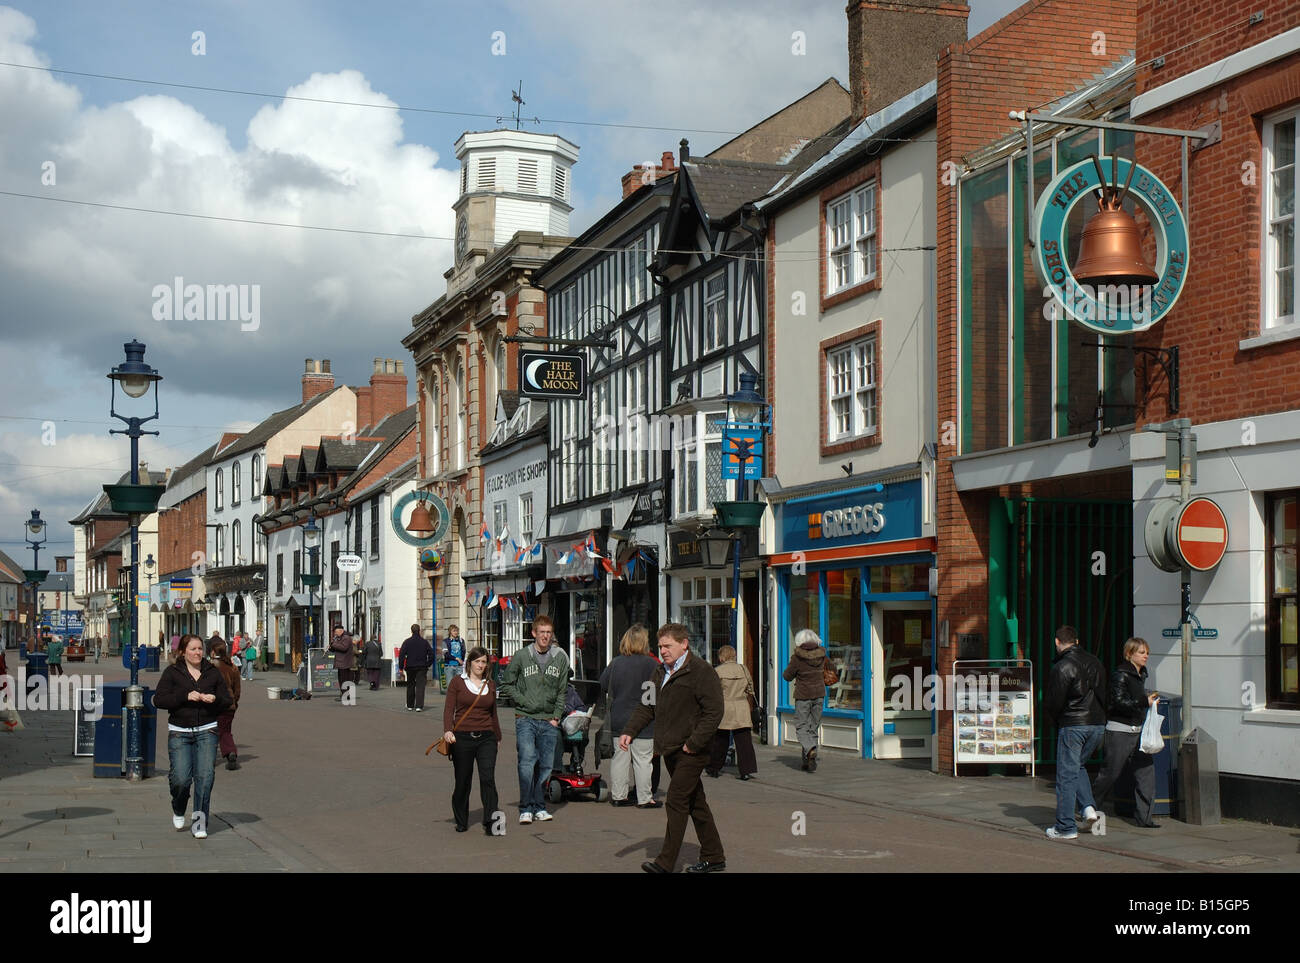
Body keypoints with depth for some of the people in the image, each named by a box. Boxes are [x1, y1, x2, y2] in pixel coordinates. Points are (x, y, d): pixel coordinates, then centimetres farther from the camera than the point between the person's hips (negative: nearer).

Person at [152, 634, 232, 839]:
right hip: (179, 733, -2)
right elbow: (159, 699, -7)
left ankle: (199, 822, -2)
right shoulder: (172, 672, 3)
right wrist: (185, 696, -16)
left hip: (206, 731, 2)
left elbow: (227, 700, 13)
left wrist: (215, 699, -9)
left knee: (205, 776, -9)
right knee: (181, 778, -11)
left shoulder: (212, 672, 9)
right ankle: (178, 811, 21)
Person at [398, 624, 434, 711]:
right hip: (422, 668, -1)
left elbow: (401, 655, -7)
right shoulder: (424, 642, -1)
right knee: (420, 686, -3)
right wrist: (428, 664, 12)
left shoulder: (407, 642, -4)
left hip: (410, 667, 1)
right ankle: (419, 706, -15)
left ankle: (410, 706, 21)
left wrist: (401, 667, -1)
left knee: (410, 686, 14)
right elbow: (431, 654, 1)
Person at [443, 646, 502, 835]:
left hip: (486, 738, 2)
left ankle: (490, 822, -17)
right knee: (463, 782, 5)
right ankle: (461, 822, 21)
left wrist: (498, 736, 26)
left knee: (488, 778, -13)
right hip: (463, 737, -2)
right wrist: (448, 730, -19)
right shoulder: (458, 682, 3)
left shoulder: (490, 685, 13)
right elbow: (449, 708, -4)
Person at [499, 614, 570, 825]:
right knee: (527, 761, -16)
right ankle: (526, 809, -11)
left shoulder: (560, 658, 6)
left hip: (549, 722, 3)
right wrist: (524, 701, -4)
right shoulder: (521, 656, 0)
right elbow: (506, 685, 7)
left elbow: (562, 691, 12)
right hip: (526, 719, -3)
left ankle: (538, 807, 17)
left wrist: (556, 716, 4)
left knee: (545, 765, 5)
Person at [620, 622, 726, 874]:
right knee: (695, 803, 13)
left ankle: (666, 862, -9)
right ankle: (713, 857, 21)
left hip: (691, 752, -8)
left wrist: (694, 743, -19)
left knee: (676, 802, -10)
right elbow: (648, 706, 18)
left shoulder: (702, 671, -11)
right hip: (670, 749, 8)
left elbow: (714, 712, -16)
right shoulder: (661, 671, 14)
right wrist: (629, 731, 4)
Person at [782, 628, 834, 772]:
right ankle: (809, 762, 12)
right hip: (819, 693, 4)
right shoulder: (822, 655, 1)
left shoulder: (797, 657, -13)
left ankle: (810, 750, -23)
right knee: (814, 726, 11)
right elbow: (832, 668, 17)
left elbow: (787, 676, -5)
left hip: (803, 695, -4)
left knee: (801, 726, 3)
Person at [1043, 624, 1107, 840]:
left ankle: (1066, 827, 1)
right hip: (1098, 724, 7)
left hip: (1072, 725, -7)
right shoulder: (1094, 661, 8)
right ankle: (1088, 807, 6)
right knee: (1078, 766, 24)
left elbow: (1052, 703, -11)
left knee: (1067, 774, 0)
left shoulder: (1061, 668, -13)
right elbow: (1103, 694, 14)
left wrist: (1056, 719, 9)